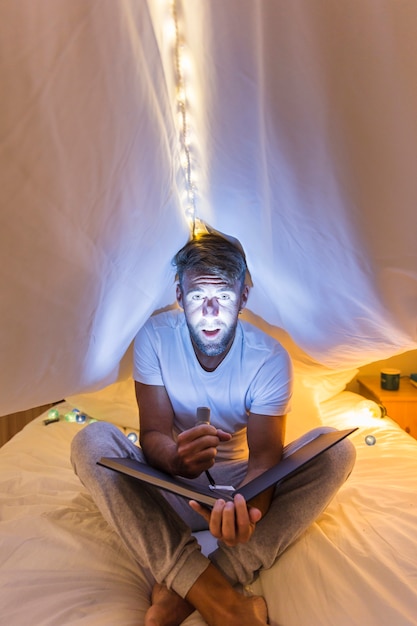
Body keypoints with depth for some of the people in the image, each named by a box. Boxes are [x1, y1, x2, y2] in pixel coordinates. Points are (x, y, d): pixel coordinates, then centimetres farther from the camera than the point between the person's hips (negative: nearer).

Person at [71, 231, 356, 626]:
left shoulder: (269, 357, -15)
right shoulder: (155, 337, -14)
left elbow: (264, 455, -20)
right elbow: (152, 434, -16)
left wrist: (247, 507, -44)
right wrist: (177, 458, -42)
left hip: (239, 481, 1)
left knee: (336, 451, -24)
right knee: (91, 441, -27)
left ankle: (180, 591, -33)